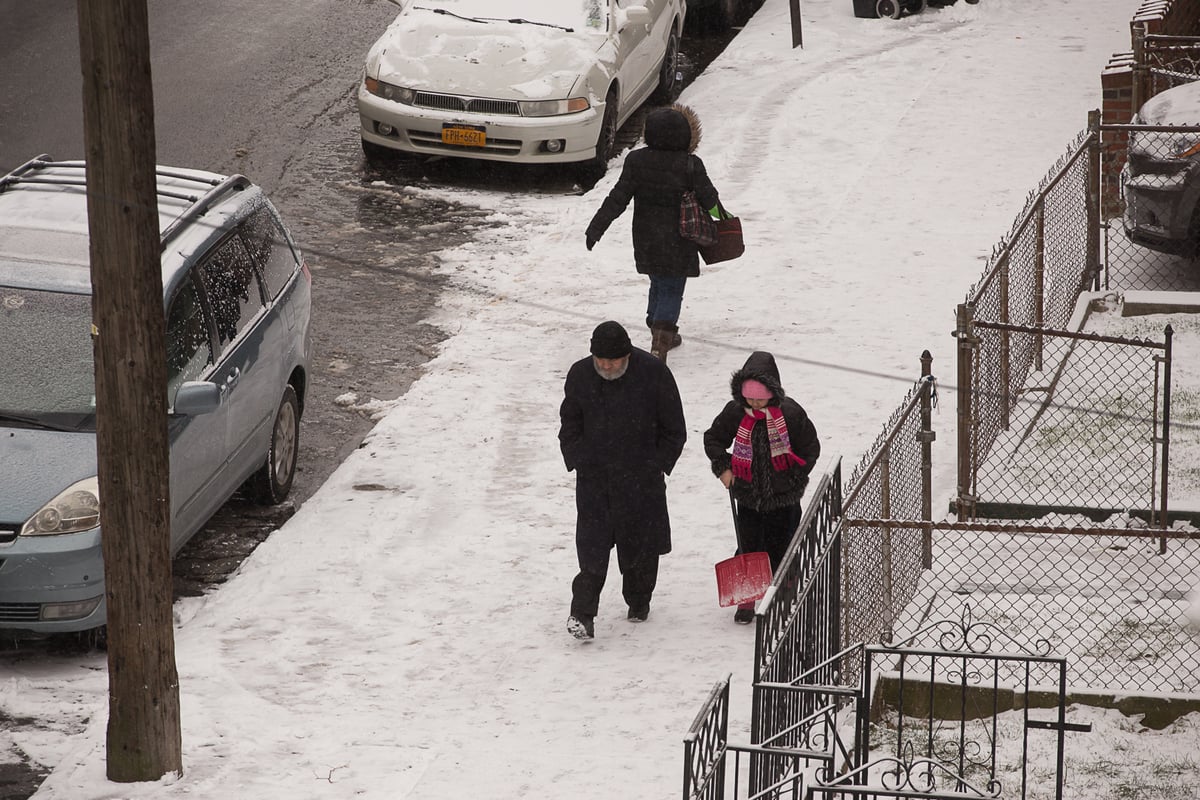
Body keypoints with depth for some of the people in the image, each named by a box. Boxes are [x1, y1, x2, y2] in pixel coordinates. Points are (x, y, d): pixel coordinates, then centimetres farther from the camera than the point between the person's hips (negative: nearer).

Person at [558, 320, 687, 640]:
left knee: (641, 542, 9)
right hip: (593, 476, 1)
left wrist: (657, 465, -3)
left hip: (642, 478, -1)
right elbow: (570, 425, 13)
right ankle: (582, 613, -7)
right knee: (591, 543, -7)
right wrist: (577, 461, 3)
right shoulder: (580, 375, -2)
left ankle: (639, 602, 29)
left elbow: (674, 430, -1)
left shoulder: (653, 372, -10)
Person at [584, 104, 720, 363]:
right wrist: (719, 213, 16)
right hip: (678, 242, -4)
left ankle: (663, 335, 35)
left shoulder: (636, 161, -8)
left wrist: (597, 226, -2)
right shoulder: (690, 165, -16)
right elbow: (708, 198, -8)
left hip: (646, 240, 4)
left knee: (658, 286, 23)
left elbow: (618, 198, -8)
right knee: (672, 292, 3)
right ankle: (660, 342, -12)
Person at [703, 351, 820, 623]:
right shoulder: (735, 412, -8)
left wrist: (795, 480, -5)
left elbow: (810, 448, -2)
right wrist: (722, 467, -6)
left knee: (780, 550, 6)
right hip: (748, 496, 2)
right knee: (748, 549, 6)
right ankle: (746, 599, 21)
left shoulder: (790, 412, -14)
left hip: (783, 499, -2)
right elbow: (713, 439, 8)